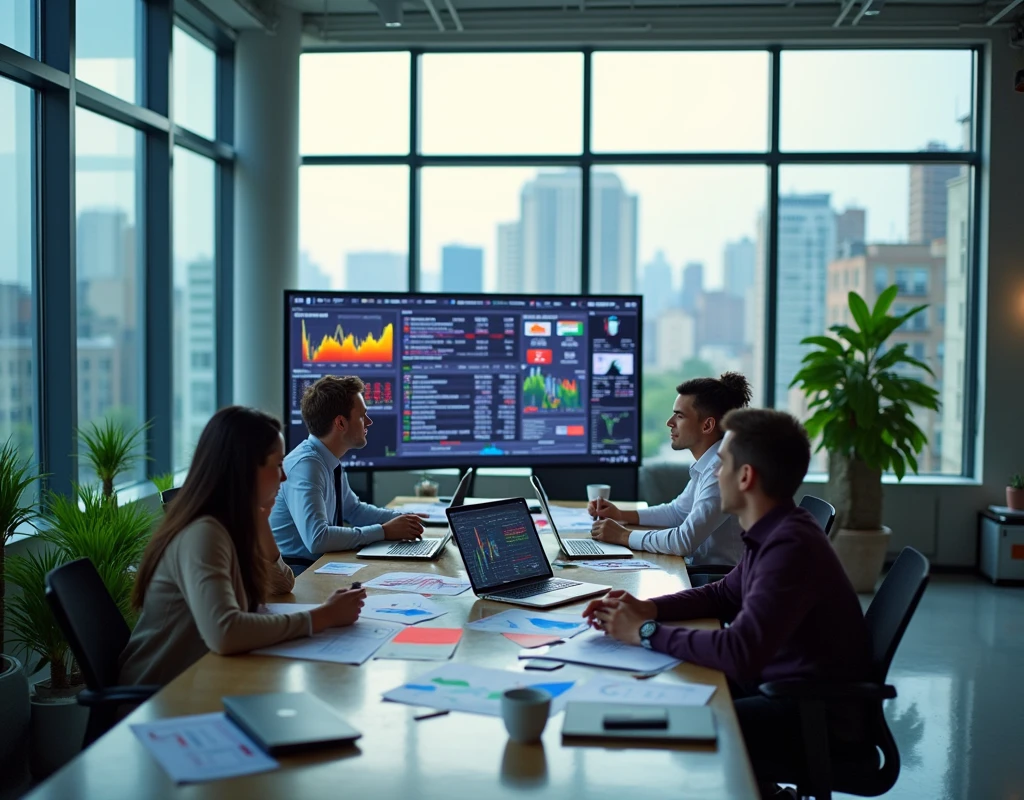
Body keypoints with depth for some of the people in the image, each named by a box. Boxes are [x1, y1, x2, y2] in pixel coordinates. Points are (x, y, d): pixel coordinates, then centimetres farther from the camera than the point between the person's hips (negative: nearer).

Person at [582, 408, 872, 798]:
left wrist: (646, 632, -21)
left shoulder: (791, 546, -26)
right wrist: (648, 608, 2)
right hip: (779, 686, 9)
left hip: (817, 720, -9)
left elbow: (739, 653, -34)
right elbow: (723, 595, 19)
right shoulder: (775, 532, 4)